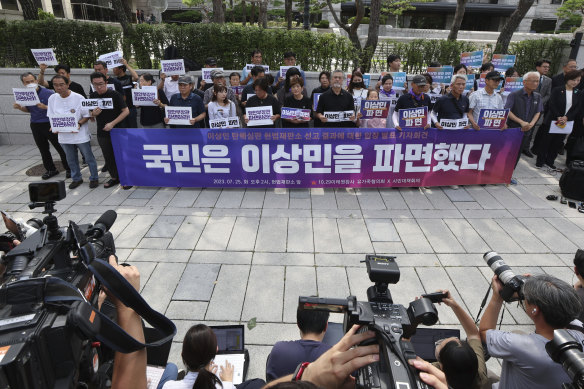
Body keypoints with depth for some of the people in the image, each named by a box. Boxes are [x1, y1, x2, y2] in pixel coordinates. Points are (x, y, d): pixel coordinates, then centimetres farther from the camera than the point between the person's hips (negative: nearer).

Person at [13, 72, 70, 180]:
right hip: (35, 125, 6)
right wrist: (20, 107, 0)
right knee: (43, 150, 14)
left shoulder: (48, 93, -12)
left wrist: (45, 107, -27)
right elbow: (29, 109, 19)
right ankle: (51, 170, 26)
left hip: (50, 125, -6)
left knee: (60, 148, -1)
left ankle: (68, 169, 10)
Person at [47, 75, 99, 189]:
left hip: (81, 134, -4)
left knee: (89, 158, 6)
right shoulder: (52, 98, 1)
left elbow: (87, 115, -7)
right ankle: (76, 178, 36)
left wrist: (79, 124, -24)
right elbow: (51, 116, 9)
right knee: (71, 159, 18)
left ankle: (94, 178, 23)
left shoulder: (78, 98, -12)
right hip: (64, 135, 5)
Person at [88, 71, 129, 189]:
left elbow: (126, 111, -12)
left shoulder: (114, 94, -9)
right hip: (102, 133, 5)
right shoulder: (92, 96, 6)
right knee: (108, 157, 12)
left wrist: (112, 123, -17)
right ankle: (114, 177, 26)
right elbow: (90, 114, 15)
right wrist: (93, 114, -11)